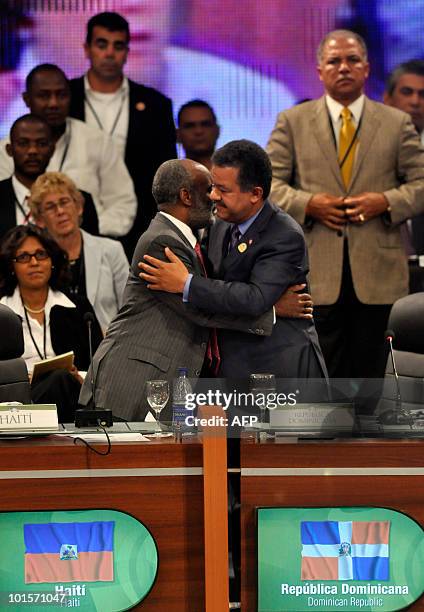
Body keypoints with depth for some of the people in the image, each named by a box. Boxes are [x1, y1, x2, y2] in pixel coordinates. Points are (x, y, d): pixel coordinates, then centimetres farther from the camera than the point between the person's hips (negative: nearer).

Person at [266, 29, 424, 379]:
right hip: (317, 271, -1)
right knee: (322, 373, 0)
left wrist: (387, 202, -10)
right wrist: (307, 204, -13)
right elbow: (269, 183, 4)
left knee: (371, 372, 5)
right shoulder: (293, 122, 9)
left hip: (378, 272, 1)